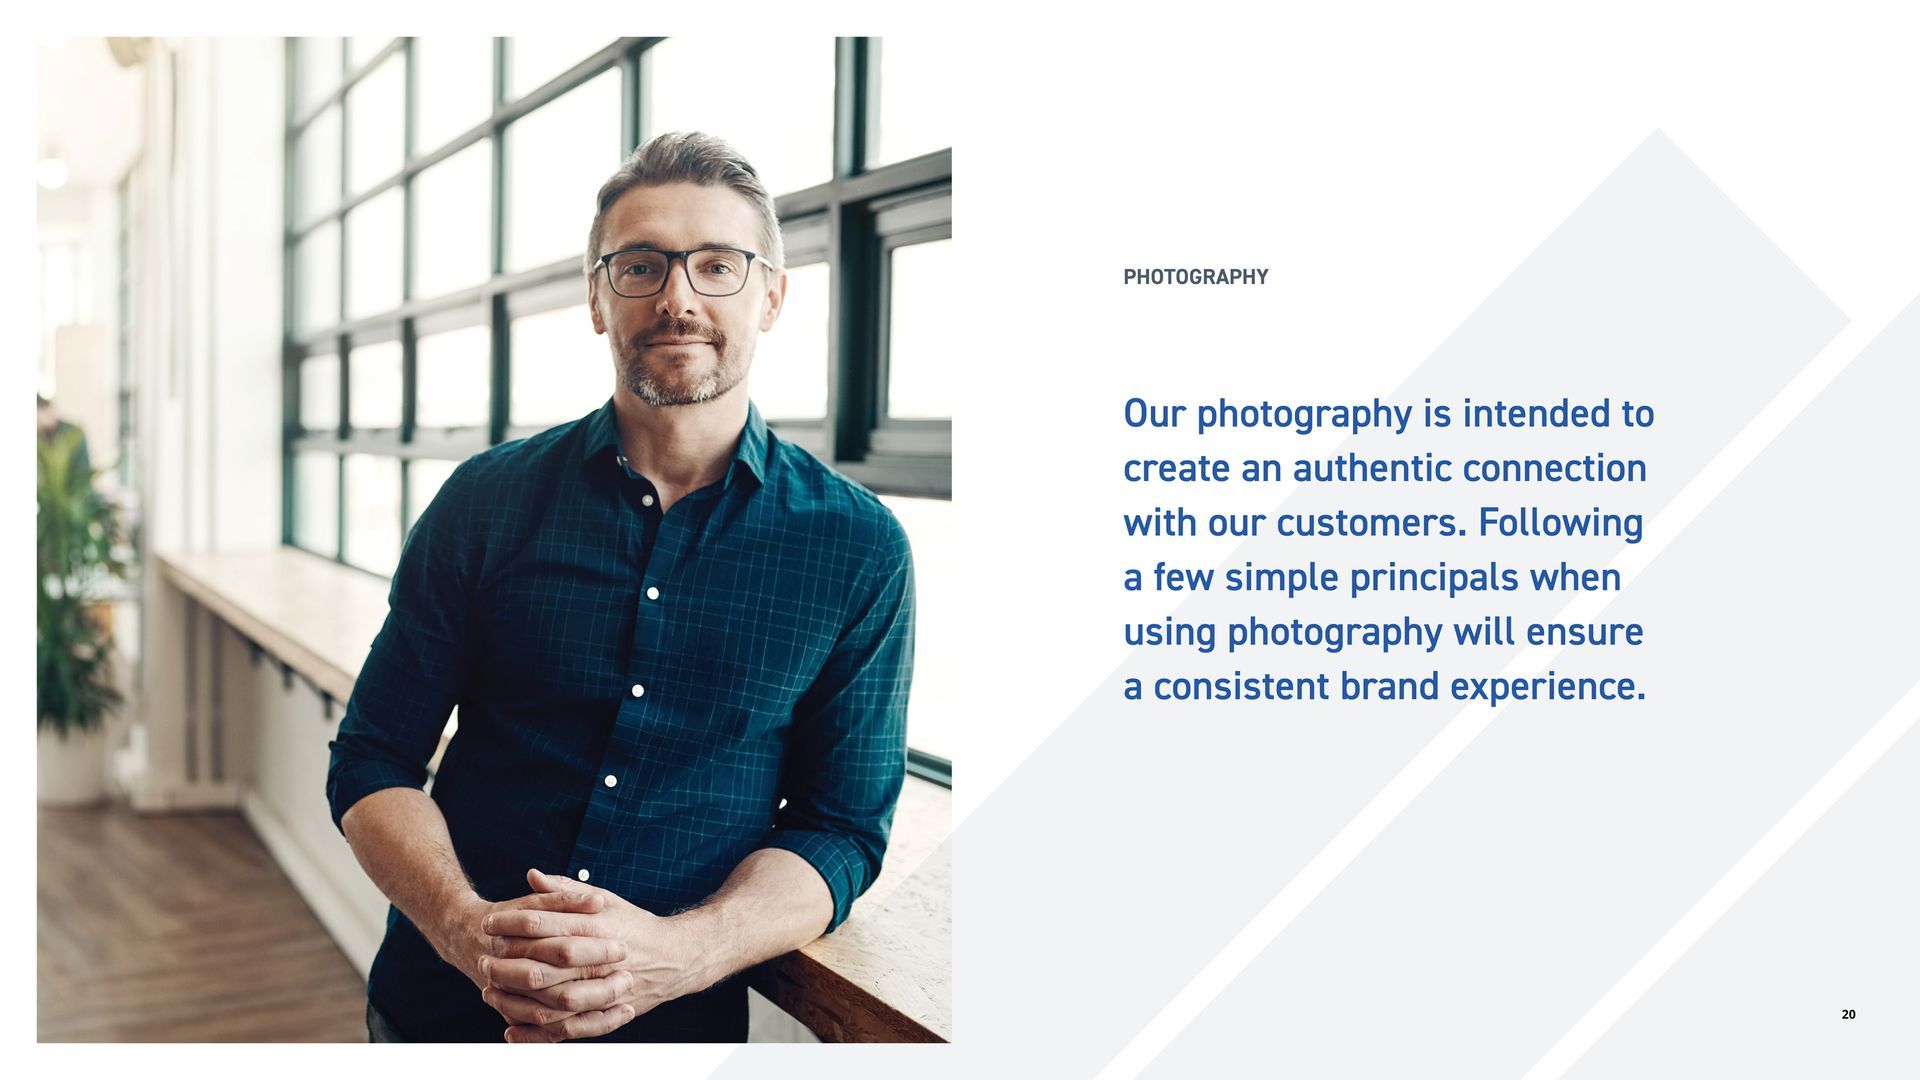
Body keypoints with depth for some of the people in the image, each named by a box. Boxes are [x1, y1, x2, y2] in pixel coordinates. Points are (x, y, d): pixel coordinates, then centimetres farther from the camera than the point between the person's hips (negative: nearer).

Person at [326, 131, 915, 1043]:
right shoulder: (487, 501, -3)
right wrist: (465, 927, -20)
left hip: (677, 1027, -1)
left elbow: (844, 826, -6)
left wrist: (672, 955, -23)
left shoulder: (858, 550, -7)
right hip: (441, 1006, 2)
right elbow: (373, 761, -1)